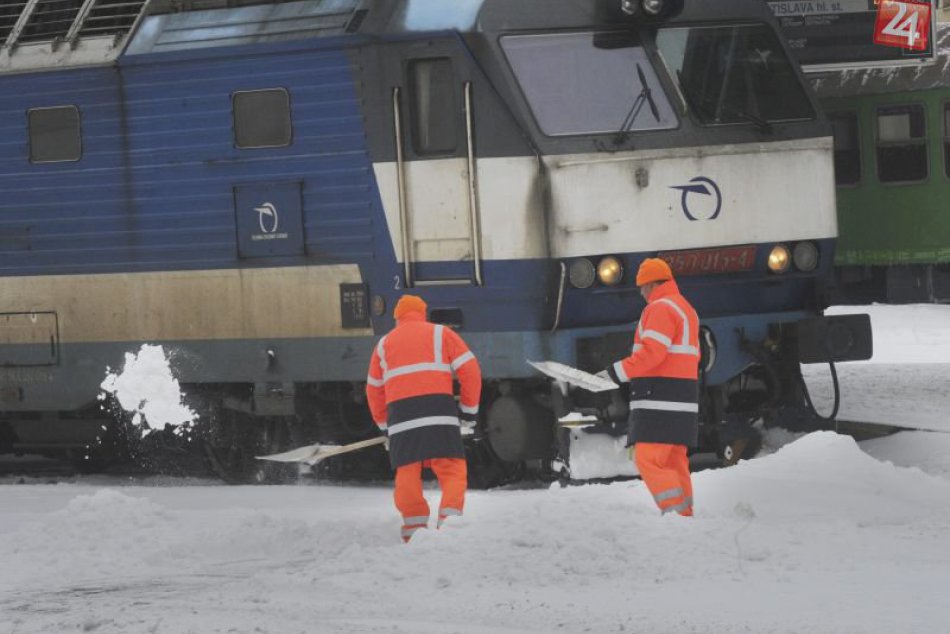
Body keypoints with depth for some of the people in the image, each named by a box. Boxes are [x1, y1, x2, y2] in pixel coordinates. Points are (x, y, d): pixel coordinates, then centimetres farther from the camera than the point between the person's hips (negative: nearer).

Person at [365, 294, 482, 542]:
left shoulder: (384, 344, 24)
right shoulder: (440, 334, 15)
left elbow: (374, 389, 26)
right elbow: (469, 369, 6)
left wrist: (384, 424, 35)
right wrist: (469, 407, 14)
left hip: (400, 414, 2)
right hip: (438, 410, -2)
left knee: (407, 475, 6)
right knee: (452, 471, -2)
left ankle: (414, 531, -1)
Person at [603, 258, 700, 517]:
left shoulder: (660, 308, -9)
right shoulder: (686, 309, 24)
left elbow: (653, 351, -20)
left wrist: (621, 370, -14)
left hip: (659, 400, -10)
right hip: (683, 400, 10)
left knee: (648, 459, -12)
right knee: (674, 462, 11)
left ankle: (676, 513, -18)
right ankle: (684, 515, 10)